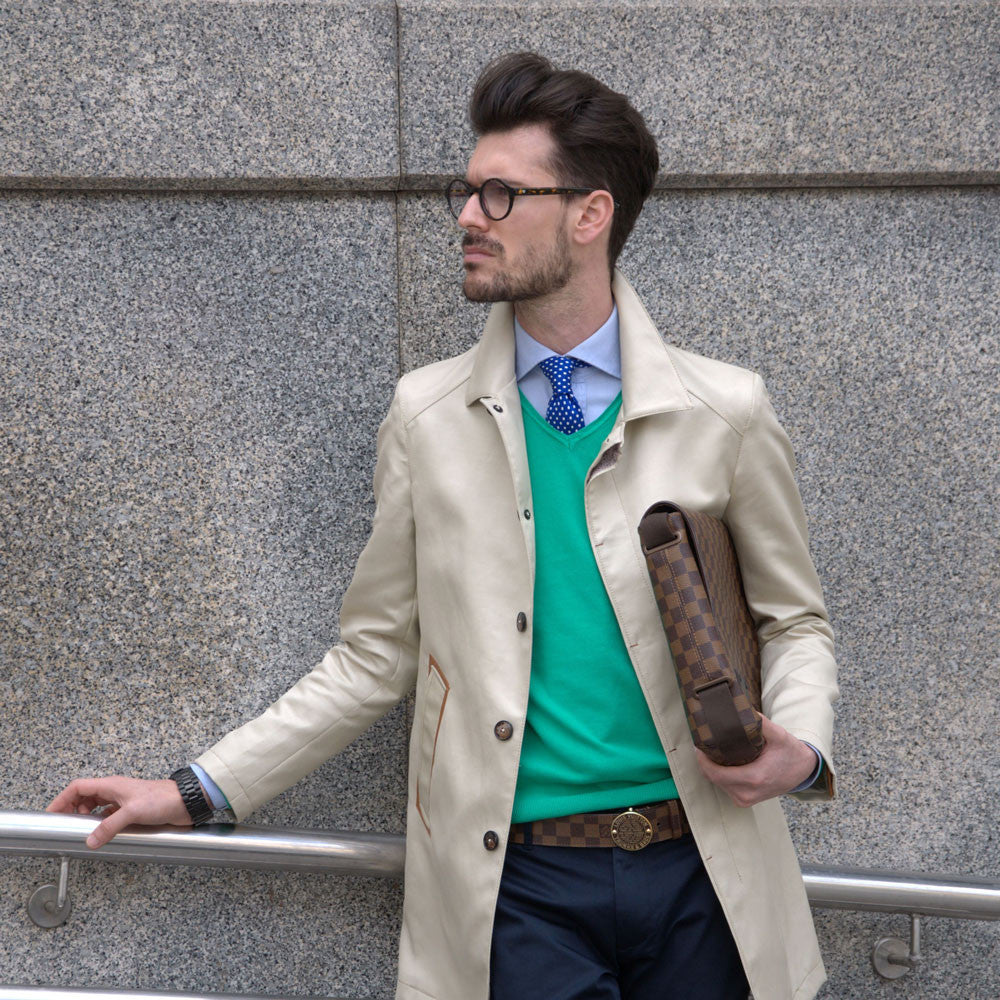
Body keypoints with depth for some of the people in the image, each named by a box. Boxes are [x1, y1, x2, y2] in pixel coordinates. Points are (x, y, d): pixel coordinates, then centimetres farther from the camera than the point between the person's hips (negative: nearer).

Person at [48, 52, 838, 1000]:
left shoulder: (724, 410, -1)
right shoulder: (427, 415, 2)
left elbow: (793, 622, 9)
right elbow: (376, 654, 6)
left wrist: (799, 750, -11)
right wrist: (198, 791, 3)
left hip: (699, 879, 1)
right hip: (517, 883, 0)